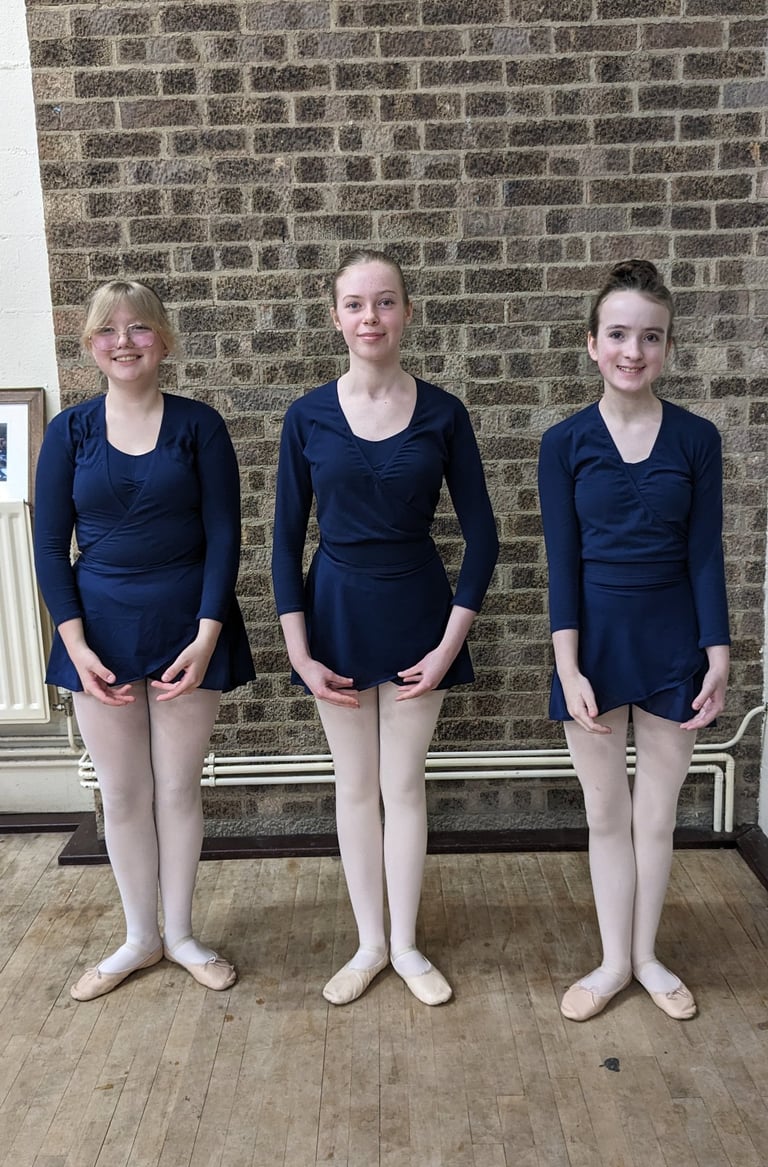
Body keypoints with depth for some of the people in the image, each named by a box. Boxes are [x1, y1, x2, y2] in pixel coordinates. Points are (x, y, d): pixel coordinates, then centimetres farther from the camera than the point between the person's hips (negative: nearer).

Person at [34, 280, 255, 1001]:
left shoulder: (198, 426, -2)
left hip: (186, 628, -1)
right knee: (121, 792, 10)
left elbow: (223, 536, -5)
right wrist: (75, 643, -8)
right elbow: (50, 545, 2)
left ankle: (180, 934, 29)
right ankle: (140, 938, 30)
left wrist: (206, 637, -13)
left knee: (178, 786, 9)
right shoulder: (69, 431, 2)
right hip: (102, 631, 2)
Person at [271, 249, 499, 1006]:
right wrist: (299, 652, -7)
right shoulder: (308, 416, -4)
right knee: (354, 784, 12)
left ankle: (406, 944, 29)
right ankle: (369, 943, 30)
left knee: (403, 783, 10)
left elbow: (480, 535, -3)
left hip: (417, 612, -1)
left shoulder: (442, 414, -5)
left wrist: (451, 642, -8)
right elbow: (287, 539, -1)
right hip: (337, 611, 1)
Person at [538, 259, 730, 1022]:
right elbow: (562, 563, -6)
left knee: (656, 811, 13)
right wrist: (569, 669, -11)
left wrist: (718, 658, -5)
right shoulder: (565, 442, -4)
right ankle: (614, 961, 30)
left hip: (672, 638, 1)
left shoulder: (696, 439, -1)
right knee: (606, 811, 12)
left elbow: (704, 555, -1)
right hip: (596, 637, 0)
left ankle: (646, 955, 34)